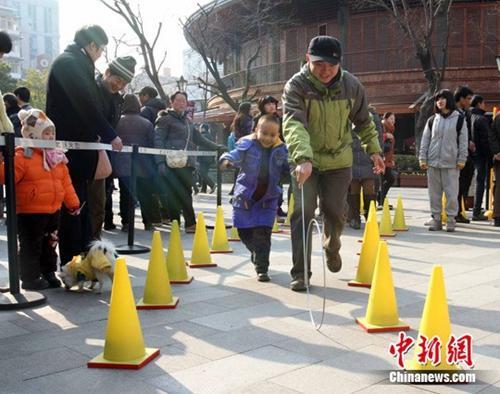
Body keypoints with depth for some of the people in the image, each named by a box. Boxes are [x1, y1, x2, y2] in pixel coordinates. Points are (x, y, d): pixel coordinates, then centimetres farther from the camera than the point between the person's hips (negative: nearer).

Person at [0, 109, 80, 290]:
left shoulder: (57, 157, 8)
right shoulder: (23, 156, -13)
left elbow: (66, 183, 11)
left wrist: (73, 203, 11)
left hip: (53, 210, 7)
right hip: (29, 212, -7)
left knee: (49, 243, 17)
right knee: (31, 246, 2)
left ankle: (49, 273, 31)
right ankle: (30, 278, 13)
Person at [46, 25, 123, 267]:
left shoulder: (77, 63, 17)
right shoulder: (68, 62, -11)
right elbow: (86, 104, -19)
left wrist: (100, 136, 11)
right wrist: (110, 136, -15)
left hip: (78, 145, 10)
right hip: (70, 146, -10)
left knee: (79, 203, 12)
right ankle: (72, 264, 1)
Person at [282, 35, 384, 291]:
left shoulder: (351, 85, -8)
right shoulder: (297, 85, -19)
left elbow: (363, 122, 9)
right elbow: (294, 124, -35)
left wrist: (374, 149, 6)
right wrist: (303, 157, -50)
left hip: (339, 160, 2)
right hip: (304, 161, -2)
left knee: (334, 212, 8)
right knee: (303, 212, -9)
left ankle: (332, 248, 41)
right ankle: (300, 272, 3)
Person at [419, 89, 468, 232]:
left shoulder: (459, 119, 4)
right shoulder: (432, 120, 10)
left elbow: (463, 141, 2)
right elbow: (425, 140, 10)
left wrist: (461, 160, -4)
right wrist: (422, 158, 3)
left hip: (451, 163, -2)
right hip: (433, 162, 2)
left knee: (451, 192, -1)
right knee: (434, 192, 5)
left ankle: (451, 219, 9)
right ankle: (436, 218, 13)